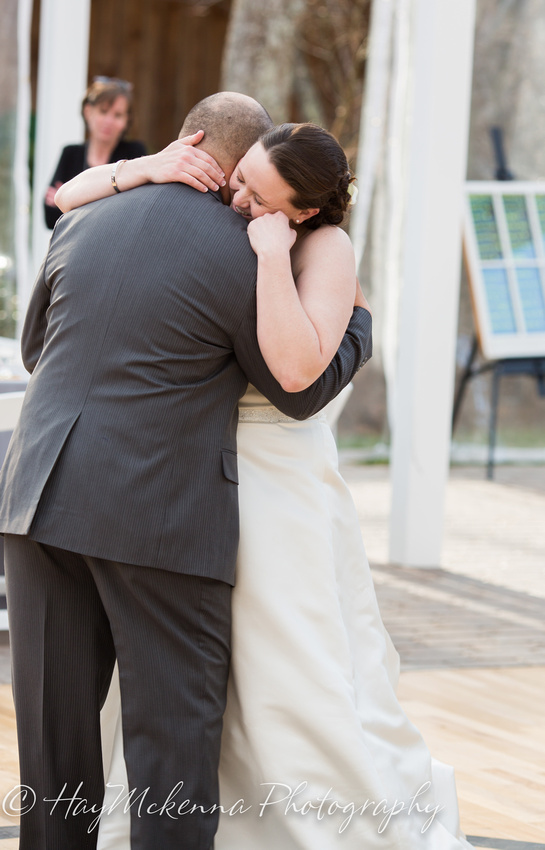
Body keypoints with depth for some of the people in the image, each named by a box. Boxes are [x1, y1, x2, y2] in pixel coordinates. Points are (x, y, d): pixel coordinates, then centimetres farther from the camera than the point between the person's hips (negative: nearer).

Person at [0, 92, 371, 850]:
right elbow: (300, 390, 3)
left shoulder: (83, 225, 8)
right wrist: (359, 323, 21)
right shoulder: (244, 257, -8)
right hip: (161, 516, -5)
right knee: (174, 729, 2)